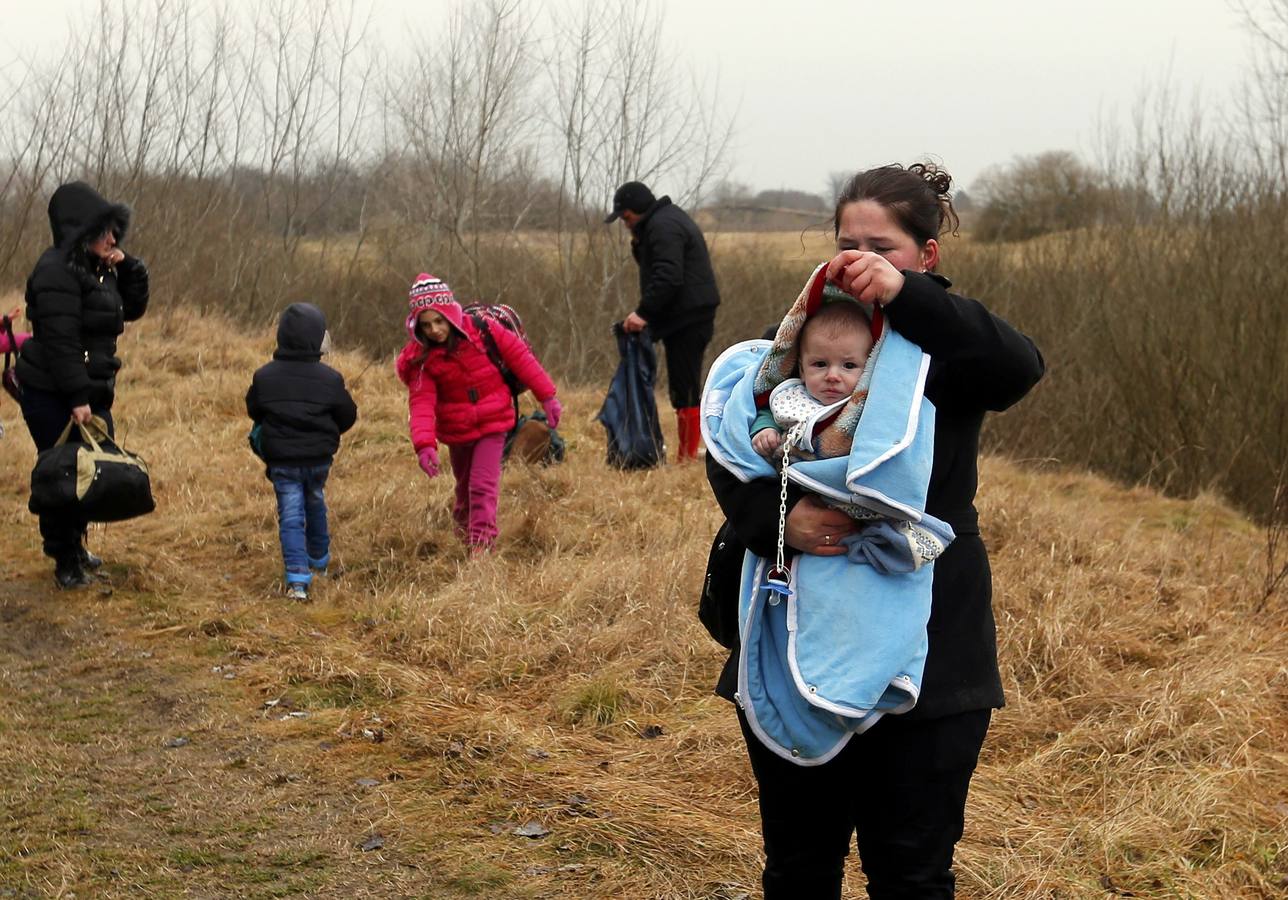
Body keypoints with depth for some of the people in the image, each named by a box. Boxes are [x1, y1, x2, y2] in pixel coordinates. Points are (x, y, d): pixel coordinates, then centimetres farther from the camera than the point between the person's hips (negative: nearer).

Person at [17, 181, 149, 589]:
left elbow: (132, 309, 20)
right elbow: (60, 340, -22)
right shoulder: (58, 270, -17)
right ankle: (65, 561, 9)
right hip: (53, 397, -9)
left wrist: (128, 267, 3)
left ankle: (75, 545, 32)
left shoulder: (97, 268, 12)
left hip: (90, 391, 9)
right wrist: (77, 398, -23)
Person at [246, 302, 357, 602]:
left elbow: (253, 411, 8)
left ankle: (297, 579, -14)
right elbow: (348, 416, 1)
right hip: (319, 458, 1)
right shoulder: (330, 378, -9)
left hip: (281, 460, -1)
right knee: (315, 505, 25)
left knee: (290, 516, -1)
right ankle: (319, 560, 43)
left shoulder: (264, 376, -6)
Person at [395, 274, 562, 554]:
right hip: (456, 431, 2)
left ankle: (482, 547, -11)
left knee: (483, 487, -14)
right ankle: (462, 526, 48)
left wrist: (547, 396, -9)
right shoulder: (420, 359, -11)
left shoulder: (481, 332, -15)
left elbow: (520, 357, -9)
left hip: (492, 423, -2)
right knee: (465, 487, 20)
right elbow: (422, 403, -20)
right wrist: (424, 444, -34)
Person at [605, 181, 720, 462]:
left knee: (685, 390, -9)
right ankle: (686, 454, 16)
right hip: (692, 315, 11)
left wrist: (644, 311, -25)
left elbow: (667, 278, -24)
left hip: (686, 319, -11)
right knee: (683, 388, 12)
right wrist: (638, 243, 7)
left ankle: (688, 455, -8)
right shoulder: (668, 218, 20)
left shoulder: (663, 227, -14)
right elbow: (654, 266, 23)